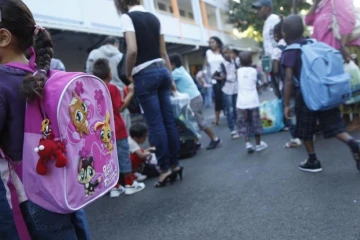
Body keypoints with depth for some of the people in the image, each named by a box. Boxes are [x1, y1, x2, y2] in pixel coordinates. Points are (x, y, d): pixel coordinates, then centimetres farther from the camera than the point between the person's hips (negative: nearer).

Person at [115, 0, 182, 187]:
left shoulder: (127, 17, -6)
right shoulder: (154, 18, 15)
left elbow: (132, 50, -19)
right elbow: (163, 52, 15)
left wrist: (128, 74, -5)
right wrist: (170, 76, 19)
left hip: (145, 74, -7)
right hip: (162, 70, 7)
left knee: (155, 123, -2)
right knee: (169, 120, 8)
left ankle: (165, 168, 4)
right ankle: (175, 164, 16)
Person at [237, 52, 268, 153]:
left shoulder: (239, 71, 3)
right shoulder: (253, 70, 0)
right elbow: (256, 82, 9)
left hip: (241, 102, 1)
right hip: (253, 102, -1)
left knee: (244, 124, 9)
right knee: (256, 124, 11)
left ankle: (247, 143, -4)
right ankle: (258, 144, 21)